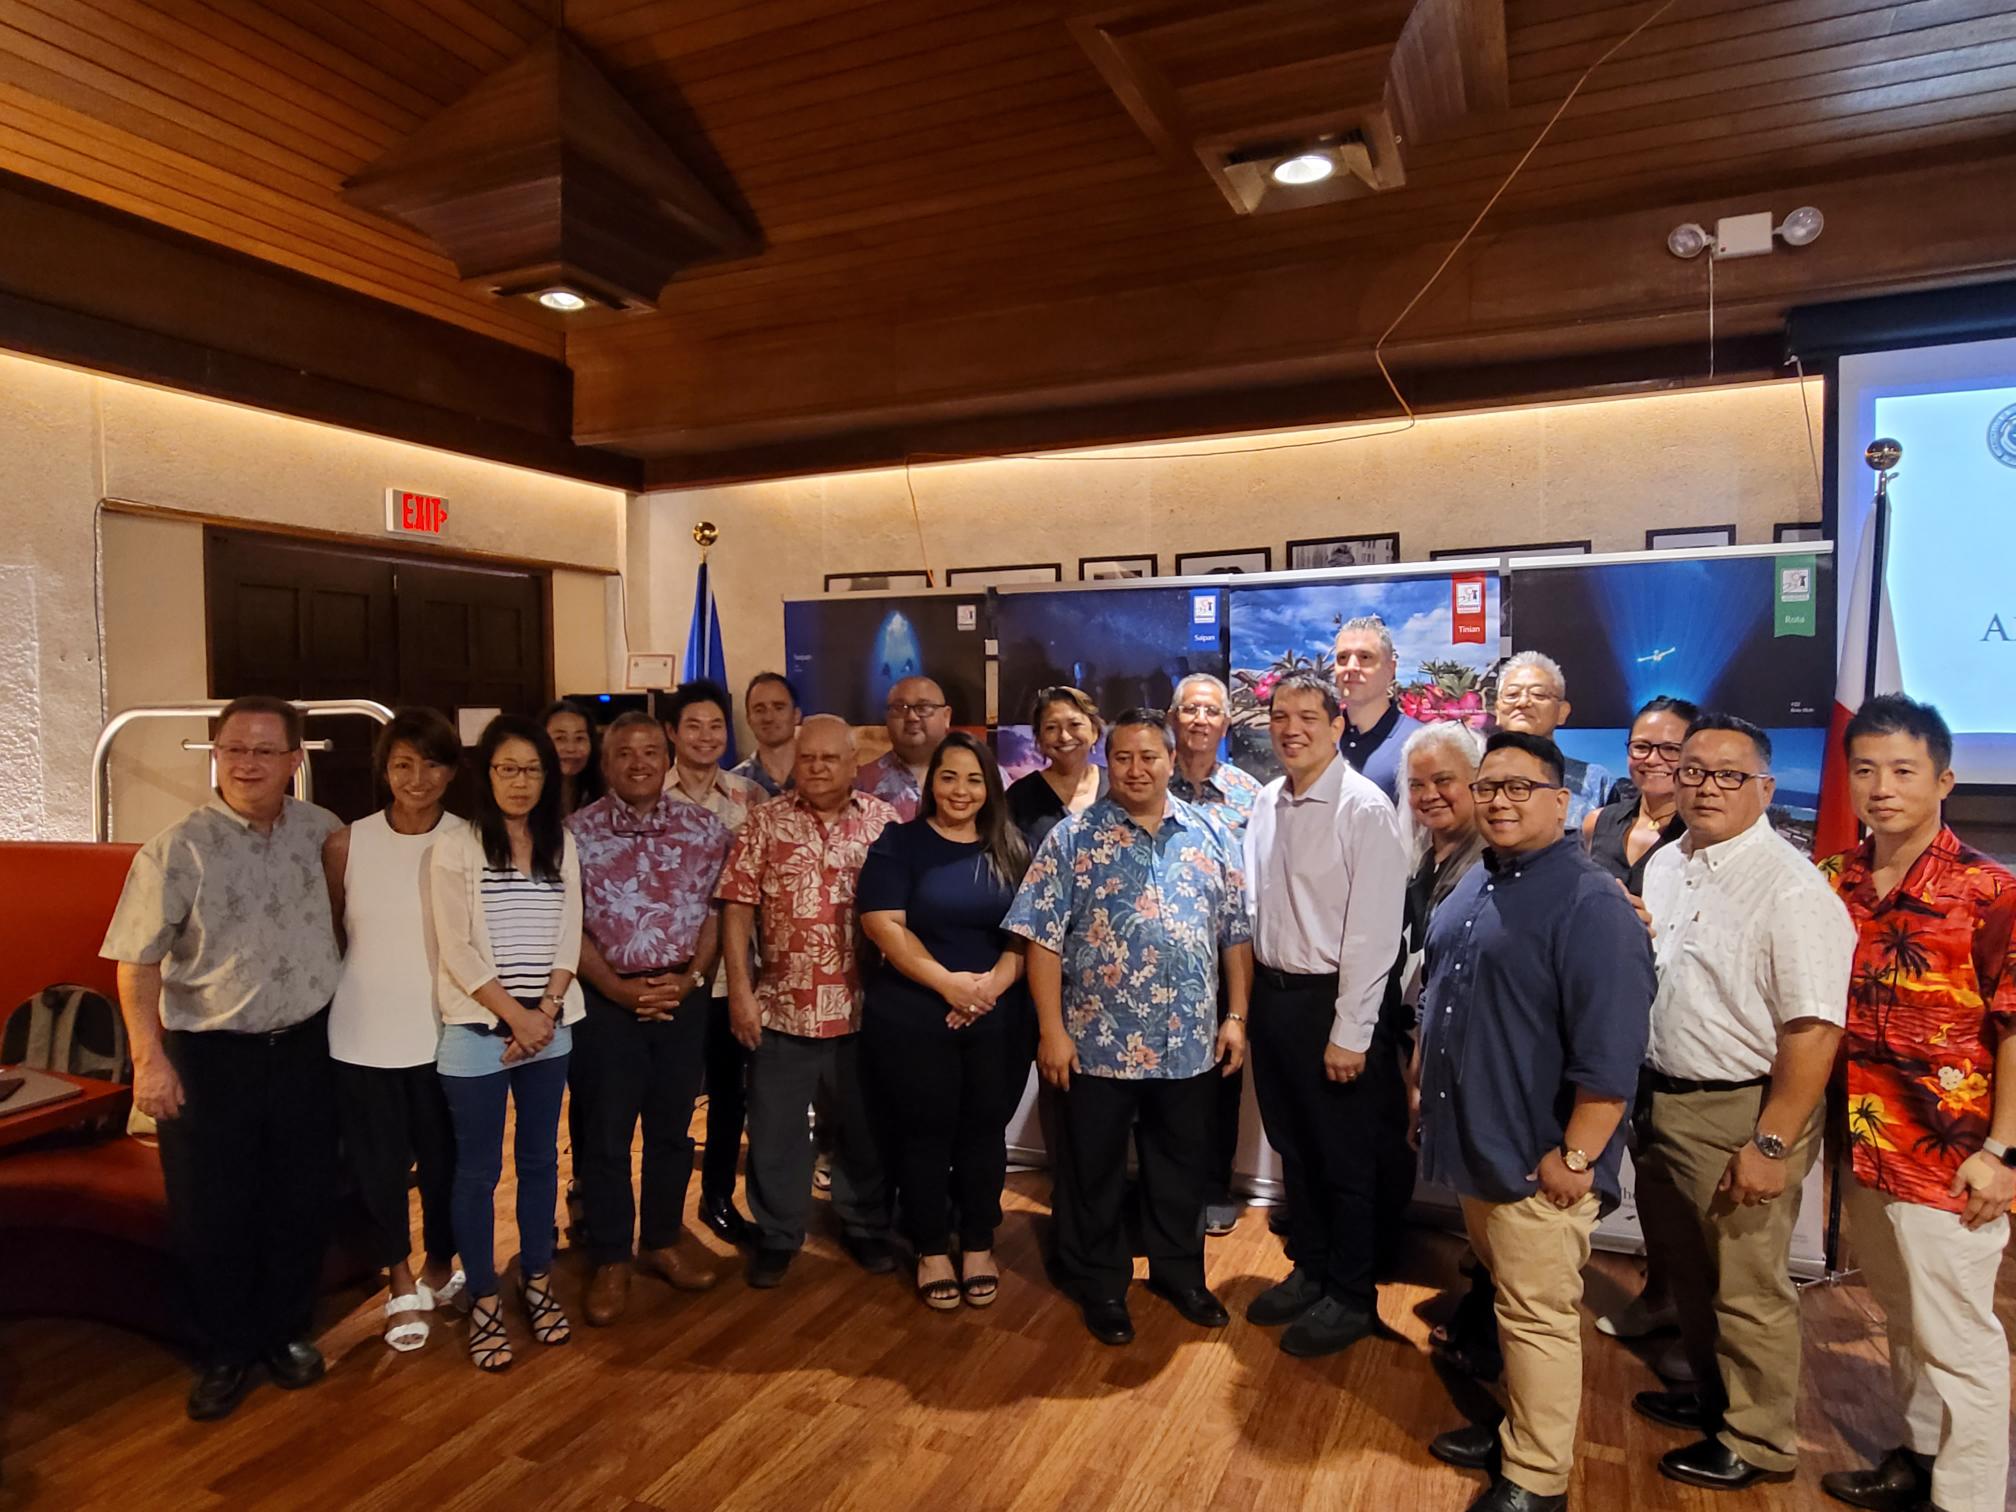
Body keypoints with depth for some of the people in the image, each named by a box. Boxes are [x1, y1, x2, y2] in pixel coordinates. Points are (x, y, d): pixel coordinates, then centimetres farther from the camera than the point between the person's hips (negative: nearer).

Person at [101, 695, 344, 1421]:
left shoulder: (320, 830, -1)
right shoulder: (177, 849, -10)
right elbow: (137, 962, -9)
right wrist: (150, 1058, -15)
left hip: (304, 1048, 3)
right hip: (209, 1057, -3)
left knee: (301, 1203, 13)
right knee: (212, 1214, 9)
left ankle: (284, 1333, 33)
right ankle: (223, 1353, 28)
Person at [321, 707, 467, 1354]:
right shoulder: (345, 845, -6)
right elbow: (325, 939, 5)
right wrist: (333, 1007, 7)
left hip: (444, 1033, 0)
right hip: (364, 1035, 0)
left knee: (445, 1159, 14)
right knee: (377, 1165, 12)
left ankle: (439, 1266, 40)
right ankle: (401, 1283, 34)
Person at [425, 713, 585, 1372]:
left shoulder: (562, 846, 5)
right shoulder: (455, 849, -6)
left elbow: (568, 940, 3)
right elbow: (457, 952, -11)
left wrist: (545, 1012, -9)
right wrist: (515, 1016, -12)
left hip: (549, 1030, 4)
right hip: (478, 1032, -3)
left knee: (539, 1159, 13)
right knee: (478, 1170, 6)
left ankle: (536, 1282, 29)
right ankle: (483, 1301, 20)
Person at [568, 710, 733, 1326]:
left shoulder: (704, 828, 2)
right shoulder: (576, 832, -3)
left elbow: (717, 910, 3)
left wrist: (692, 977, -10)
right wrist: (618, 987, -13)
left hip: (684, 997, 2)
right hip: (605, 1002, -2)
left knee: (672, 1131, 13)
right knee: (605, 1137, 6)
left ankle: (662, 1242, 30)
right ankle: (610, 1261, 21)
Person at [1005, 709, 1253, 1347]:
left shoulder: (1211, 836, 4)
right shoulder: (1072, 839, -6)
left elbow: (1236, 934, 7)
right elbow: (1044, 939, -8)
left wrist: (1236, 1017, 2)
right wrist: (1053, 1030, -12)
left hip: (1189, 1041, 3)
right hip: (1099, 1041, -3)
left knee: (1183, 1167, 18)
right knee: (1096, 1171, 12)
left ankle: (1180, 1272, 39)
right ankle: (1100, 1285, 31)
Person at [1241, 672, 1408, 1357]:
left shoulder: (1365, 810, -16)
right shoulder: (1266, 803, 5)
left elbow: (1372, 932, -18)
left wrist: (1349, 1034, -18)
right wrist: (1253, 996, 9)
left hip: (1330, 1000, -6)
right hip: (1271, 993, 7)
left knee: (1347, 1159, 9)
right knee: (1294, 1146, 20)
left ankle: (1351, 1297, 28)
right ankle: (1310, 1271, 39)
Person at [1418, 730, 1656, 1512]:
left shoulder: (1590, 905, -18)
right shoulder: (1475, 884, 8)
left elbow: (1610, 1053, -22)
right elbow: (1440, 995, 20)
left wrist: (1575, 1159, -20)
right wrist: (1423, 1068, 19)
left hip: (1537, 1162, -8)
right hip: (1477, 1146, 8)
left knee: (1538, 1318, 6)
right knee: (1509, 1306, 22)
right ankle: (1521, 1429, 39)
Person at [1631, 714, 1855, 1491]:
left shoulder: (1790, 887, -19)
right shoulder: (1665, 864, 6)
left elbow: (1814, 1027, -22)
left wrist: (1771, 1144, -22)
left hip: (1742, 1112, -7)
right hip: (1663, 1099, 8)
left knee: (1746, 1289, 9)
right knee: (1688, 1270, 23)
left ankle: (1758, 1442, 30)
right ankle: (1711, 1394, 45)